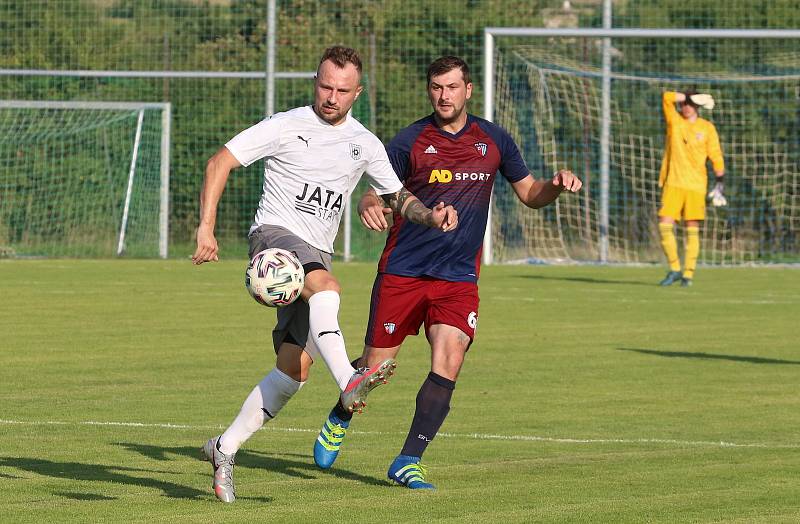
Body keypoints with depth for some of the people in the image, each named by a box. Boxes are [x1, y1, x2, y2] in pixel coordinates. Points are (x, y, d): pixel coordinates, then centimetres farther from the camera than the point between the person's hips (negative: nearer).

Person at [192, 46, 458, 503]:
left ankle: (225, 449, 3)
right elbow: (220, 162, -5)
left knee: (297, 367, -8)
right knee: (326, 285, -38)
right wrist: (207, 229, -15)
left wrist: (432, 216, 1)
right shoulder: (285, 127, -3)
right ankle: (349, 382, -57)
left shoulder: (366, 145, 12)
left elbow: (398, 197, 23)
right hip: (275, 234, -5)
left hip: (316, 254, 5)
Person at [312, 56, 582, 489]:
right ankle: (339, 420, 36)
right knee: (375, 367, 2)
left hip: (458, 278, 1)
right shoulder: (410, 141, -3)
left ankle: (408, 462, -9)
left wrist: (556, 186, -8)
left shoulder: (493, 140, 5)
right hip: (402, 271, -1)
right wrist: (368, 207, -25)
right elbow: (375, 193, 0)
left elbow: (529, 194, 15)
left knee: (448, 364, -18)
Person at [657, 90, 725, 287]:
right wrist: (689, 98, -7)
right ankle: (674, 269, 3)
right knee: (665, 225, -9)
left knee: (692, 230, -4)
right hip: (673, 183, 1)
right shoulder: (674, 120, 7)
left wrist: (720, 182, 2)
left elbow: (716, 157, 7)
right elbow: (667, 97, -7)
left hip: (696, 185, -1)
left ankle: (688, 274, 1)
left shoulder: (707, 128, 5)